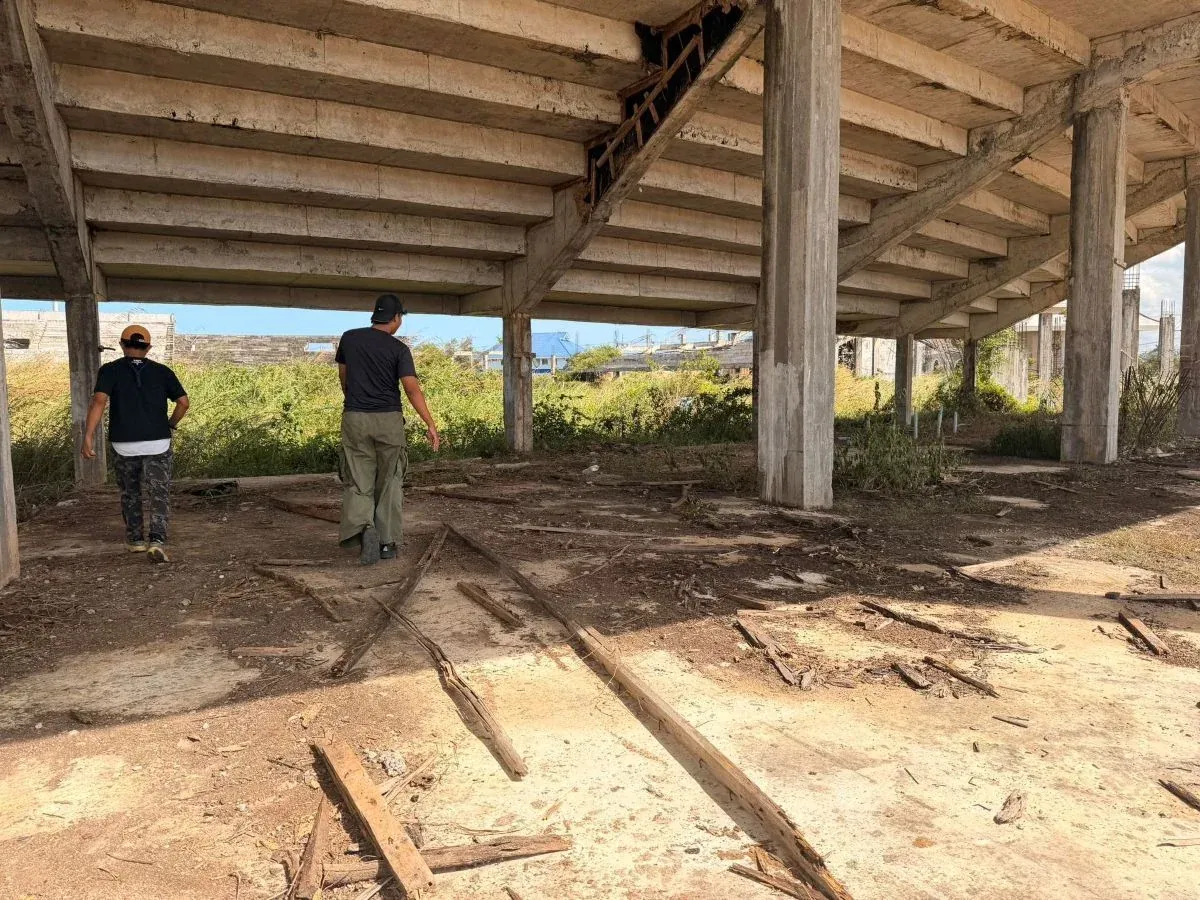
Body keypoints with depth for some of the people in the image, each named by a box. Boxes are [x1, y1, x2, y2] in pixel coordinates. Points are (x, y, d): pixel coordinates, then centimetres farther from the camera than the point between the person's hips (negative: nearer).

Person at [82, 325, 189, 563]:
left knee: (130, 493, 20)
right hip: (157, 444, 0)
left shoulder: (110, 370, 1)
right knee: (159, 495, 1)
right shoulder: (162, 371, 4)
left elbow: (99, 400, -14)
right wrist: (170, 425, 16)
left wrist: (88, 435, -17)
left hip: (124, 445, 1)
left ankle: (135, 539, 30)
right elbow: (183, 402, 0)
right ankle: (157, 541, -17)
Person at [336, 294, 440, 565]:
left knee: (358, 483, 5)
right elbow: (412, 389, -15)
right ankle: (388, 542, 11)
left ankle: (363, 528, -20)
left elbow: (343, 376, 17)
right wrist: (431, 425, -16)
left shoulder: (349, 338, 5)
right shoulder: (399, 349, -5)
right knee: (390, 483, 10)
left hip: (355, 419, 2)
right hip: (389, 420, -1)